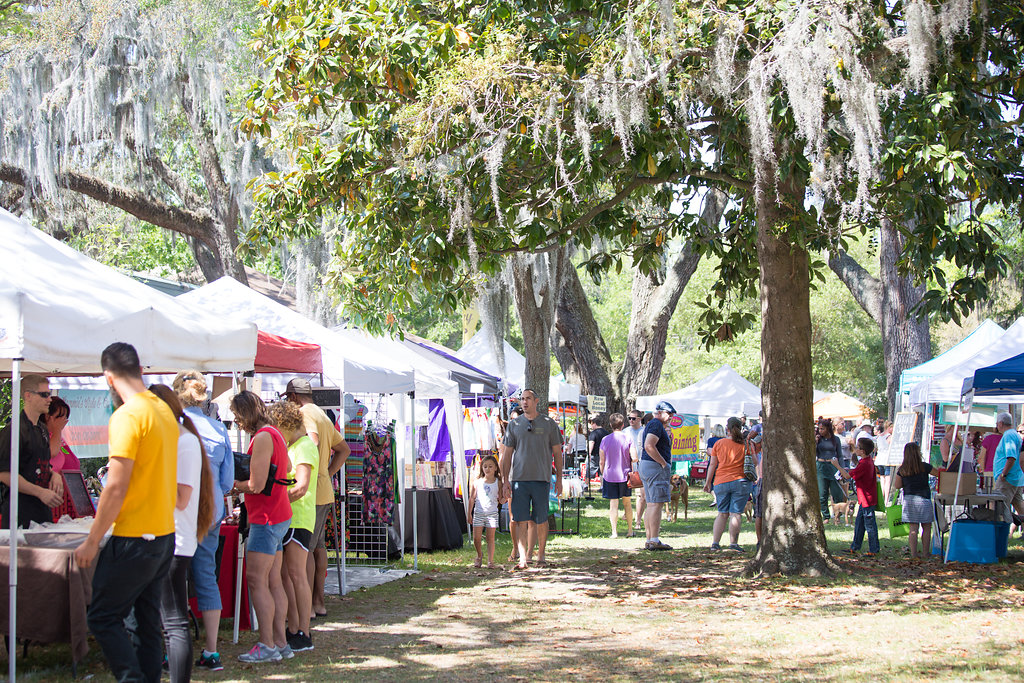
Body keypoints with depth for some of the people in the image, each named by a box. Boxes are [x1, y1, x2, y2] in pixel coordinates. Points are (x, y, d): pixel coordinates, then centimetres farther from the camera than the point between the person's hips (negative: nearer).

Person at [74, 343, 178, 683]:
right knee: (147, 621, 13)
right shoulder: (165, 411, 9)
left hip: (134, 538, -8)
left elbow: (116, 488, -18)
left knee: (103, 618, 0)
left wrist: (92, 541, -11)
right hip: (165, 535, 8)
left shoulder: (128, 415, -16)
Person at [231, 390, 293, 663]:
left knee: (256, 580, -9)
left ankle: (267, 645, -9)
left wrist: (232, 484, -2)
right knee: (273, 581, 10)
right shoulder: (274, 434, 14)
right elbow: (287, 468, 31)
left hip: (266, 519, -10)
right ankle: (280, 642, 10)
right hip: (280, 516, 10)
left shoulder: (262, 438, -16)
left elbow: (256, 485, -20)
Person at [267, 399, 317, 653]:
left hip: (298, 518, -9)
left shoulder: (305, 447, -10)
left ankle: (304, 635, -8)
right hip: (284, 519, 9)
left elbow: (301, 487, -19)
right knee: (283, 575, 7)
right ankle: (293, 630, 11)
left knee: (296, 575, -10)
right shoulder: (290, 446, 20)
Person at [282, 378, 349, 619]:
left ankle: (306, 606, -8)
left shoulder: (305, 414, -10)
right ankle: (319, 601, 17)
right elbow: (344, 449, 28)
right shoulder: (323, 416, 20)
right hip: (324, 491, 10)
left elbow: (312, 440, -29)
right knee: (318, 545, 13)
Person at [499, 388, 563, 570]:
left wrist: (559, 478, 4)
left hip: (541, 479, -1)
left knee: (540, 520, 3)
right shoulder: (514, 424, 9)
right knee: (521, 521, -5)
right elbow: (507, 454, 10)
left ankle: (540, 555, 17)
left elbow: (557, 452, 9)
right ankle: (523, 557, -7)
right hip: (519, 479, 1)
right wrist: (505, 480, 3)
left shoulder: (549, 424, 6)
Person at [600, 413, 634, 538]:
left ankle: (614, 532, -3)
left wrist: (602, 474, 14)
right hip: (624, 475, 0)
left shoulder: (605, 440, -3)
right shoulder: (627, 439, -5)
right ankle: (630, 530, 17)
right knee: (627, 503, 13)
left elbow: (602, 461, 2)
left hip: (609, 475, 0)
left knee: (613, 504, 1)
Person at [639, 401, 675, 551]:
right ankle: (654, 541, -14)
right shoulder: (656, 425, -12)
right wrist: (664, 463, -18)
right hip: (656, 467, -11)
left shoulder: (651, 425, 21)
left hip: (646, 466, 11)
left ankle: (649, 540, 11)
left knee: (651, 504, 10)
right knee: (657, 504, -11)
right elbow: (649, 446, -24)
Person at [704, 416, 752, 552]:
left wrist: (708, 482, 13)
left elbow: (712, 464, 5)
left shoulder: (719, 443, 3)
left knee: (722, 513, 11)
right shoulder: (745, 444, -1)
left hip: (721, 482, 2)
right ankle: (733, 543, -6)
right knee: (735, 513, -1)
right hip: (740, 481, -2)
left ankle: (715, 542, 5)